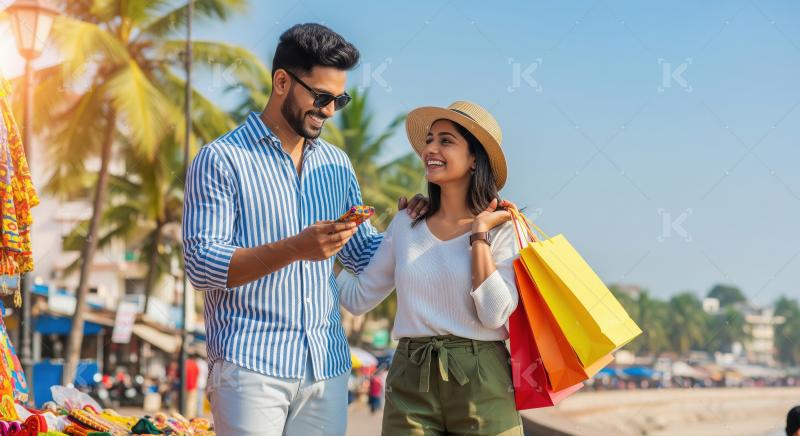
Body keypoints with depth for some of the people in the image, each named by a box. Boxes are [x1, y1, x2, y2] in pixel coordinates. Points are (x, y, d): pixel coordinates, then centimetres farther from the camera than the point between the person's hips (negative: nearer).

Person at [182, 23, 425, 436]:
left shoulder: (336, 165, 15)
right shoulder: (220, 160, -4)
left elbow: (363, 255, 21)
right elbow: (200, 265, -12)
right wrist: (295, 249, -23)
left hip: (327, 368, 5)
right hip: (250, 365, -5)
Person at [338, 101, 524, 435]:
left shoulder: (501, 229, -3)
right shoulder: (405, 225, 9)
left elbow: (495, 315, -14)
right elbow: (358, 297, 9)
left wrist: (479, 234, -11)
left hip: (481, 385, -3)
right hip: (410, 385, 3)